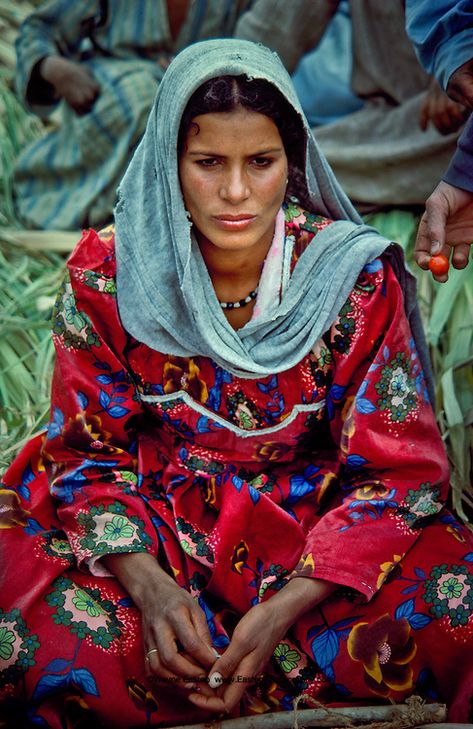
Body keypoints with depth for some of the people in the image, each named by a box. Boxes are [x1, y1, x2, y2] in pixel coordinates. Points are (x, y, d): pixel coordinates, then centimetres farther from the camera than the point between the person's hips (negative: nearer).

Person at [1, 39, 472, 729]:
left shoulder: (356, 276, -12)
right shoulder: (106, 274, -9)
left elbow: (395, 469, -10)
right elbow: (91, 450, -3)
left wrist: (286, 608, -24)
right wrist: (148, 587, -22)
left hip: (317, 529, -1)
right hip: (151, 534, 1)